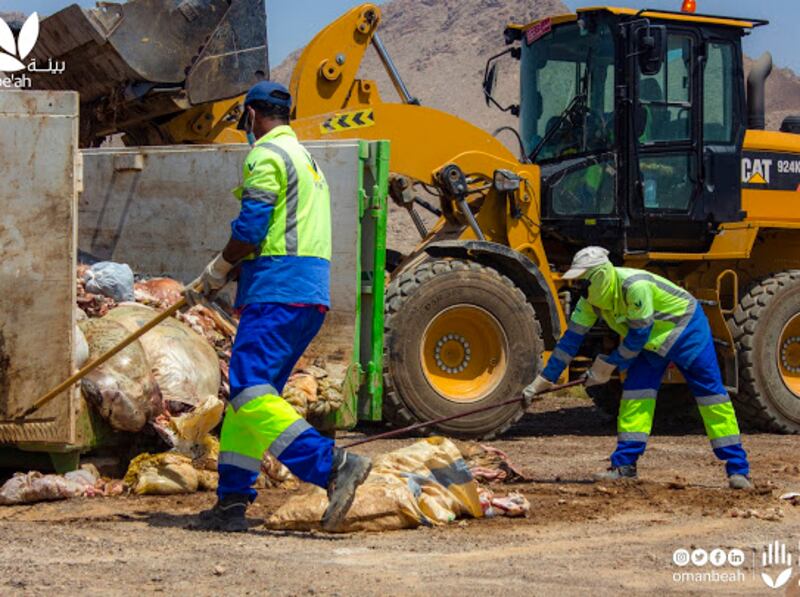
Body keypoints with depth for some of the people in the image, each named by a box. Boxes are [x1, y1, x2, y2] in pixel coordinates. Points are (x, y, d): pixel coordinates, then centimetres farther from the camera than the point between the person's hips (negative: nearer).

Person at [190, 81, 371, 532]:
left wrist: (216, 274, 2)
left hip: (278, 293, -10)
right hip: (310, 296, 10)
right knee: (249, 392, 11)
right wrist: (238, 269, 23)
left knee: (250, 391, -18)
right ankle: (233, 500, 9)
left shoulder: (268, 155, -5)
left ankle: (333, 465, -30)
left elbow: (250, 230, -13)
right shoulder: (306, 160, 26)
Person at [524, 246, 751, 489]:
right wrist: (545, 379, -6)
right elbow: (572, 338, -6)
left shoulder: (635, 287, -36)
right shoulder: (591, 299, -12)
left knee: (710, 391, -7)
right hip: (653, 340, 7)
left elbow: (638, 335, -28)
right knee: (636, 390, -6)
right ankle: (625, 464, -4)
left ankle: (738, 468, -5)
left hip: (686, 329, -7)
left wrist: (609, 365, -16)